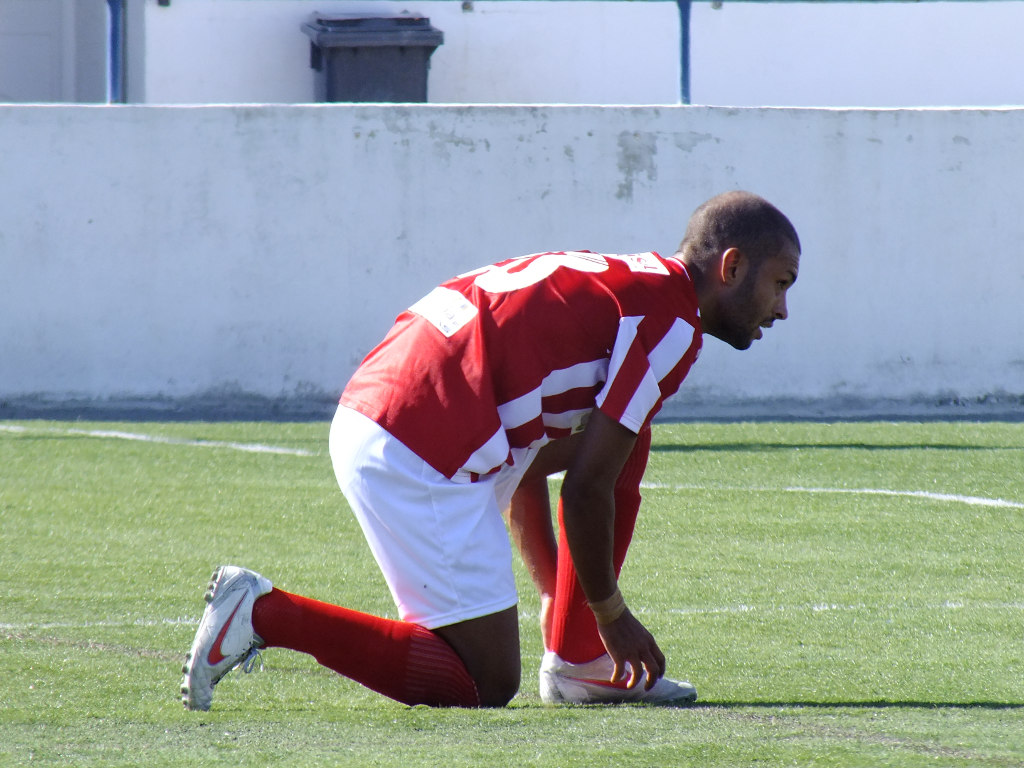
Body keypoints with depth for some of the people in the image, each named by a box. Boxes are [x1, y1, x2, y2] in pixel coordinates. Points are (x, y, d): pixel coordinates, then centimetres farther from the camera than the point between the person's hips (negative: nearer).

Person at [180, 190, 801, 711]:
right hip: (419, 459, -10)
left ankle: (579, 664, 17)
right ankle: (265, 613, -7)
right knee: (485, 683, -2)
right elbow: (586, 488, -8)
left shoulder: (613, 283, 25)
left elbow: (523, 469, 31)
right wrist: (610, 613, 6)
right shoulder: (673, 322, -4)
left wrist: (560, 596, 36)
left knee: (626, 445, 18)